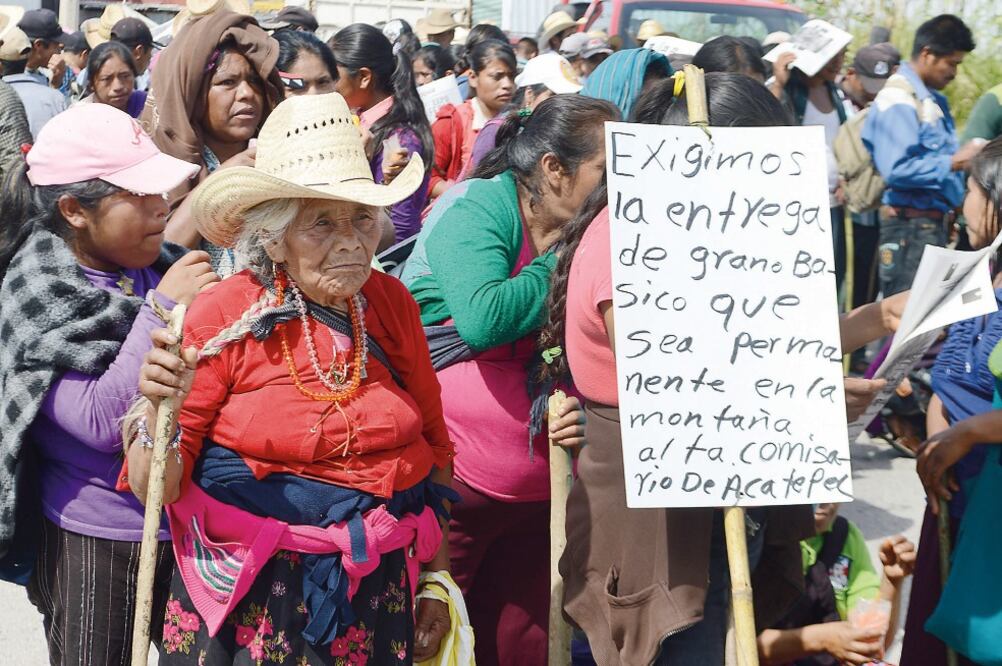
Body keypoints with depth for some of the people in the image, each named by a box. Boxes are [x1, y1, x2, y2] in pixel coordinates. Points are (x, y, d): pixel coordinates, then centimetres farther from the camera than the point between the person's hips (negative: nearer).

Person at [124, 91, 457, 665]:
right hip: (254, 594, -4)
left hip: (380, 590, 4)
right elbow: (154, 487, -10)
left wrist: (438, 578, 11)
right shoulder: (225, 315, -12)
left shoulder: (390, 304, 0)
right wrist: (161, 409, -30)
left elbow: (433, 443, 11)